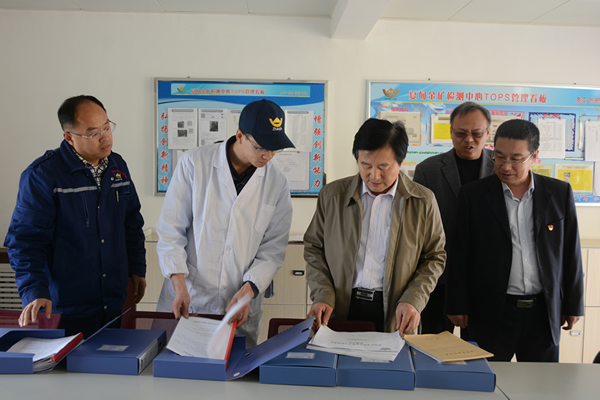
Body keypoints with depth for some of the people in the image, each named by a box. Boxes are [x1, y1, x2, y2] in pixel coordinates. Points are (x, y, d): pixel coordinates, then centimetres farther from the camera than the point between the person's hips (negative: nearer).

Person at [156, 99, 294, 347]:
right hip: (186, 299, -1)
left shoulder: (277, 183, -1)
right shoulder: (194, 163, -7)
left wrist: (248, 289, -13)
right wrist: (179, 286, -13)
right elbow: (170, 230, -5)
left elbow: (273, 249, 1)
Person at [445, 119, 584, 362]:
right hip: (491, 313, -2)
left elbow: (571, 252, 7)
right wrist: (457, 306, -2)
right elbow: (459, 256, -2)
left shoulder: (560, 193, 3)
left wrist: (573, 304, 8)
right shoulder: (473, 195, -3)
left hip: (544, 313, 2)